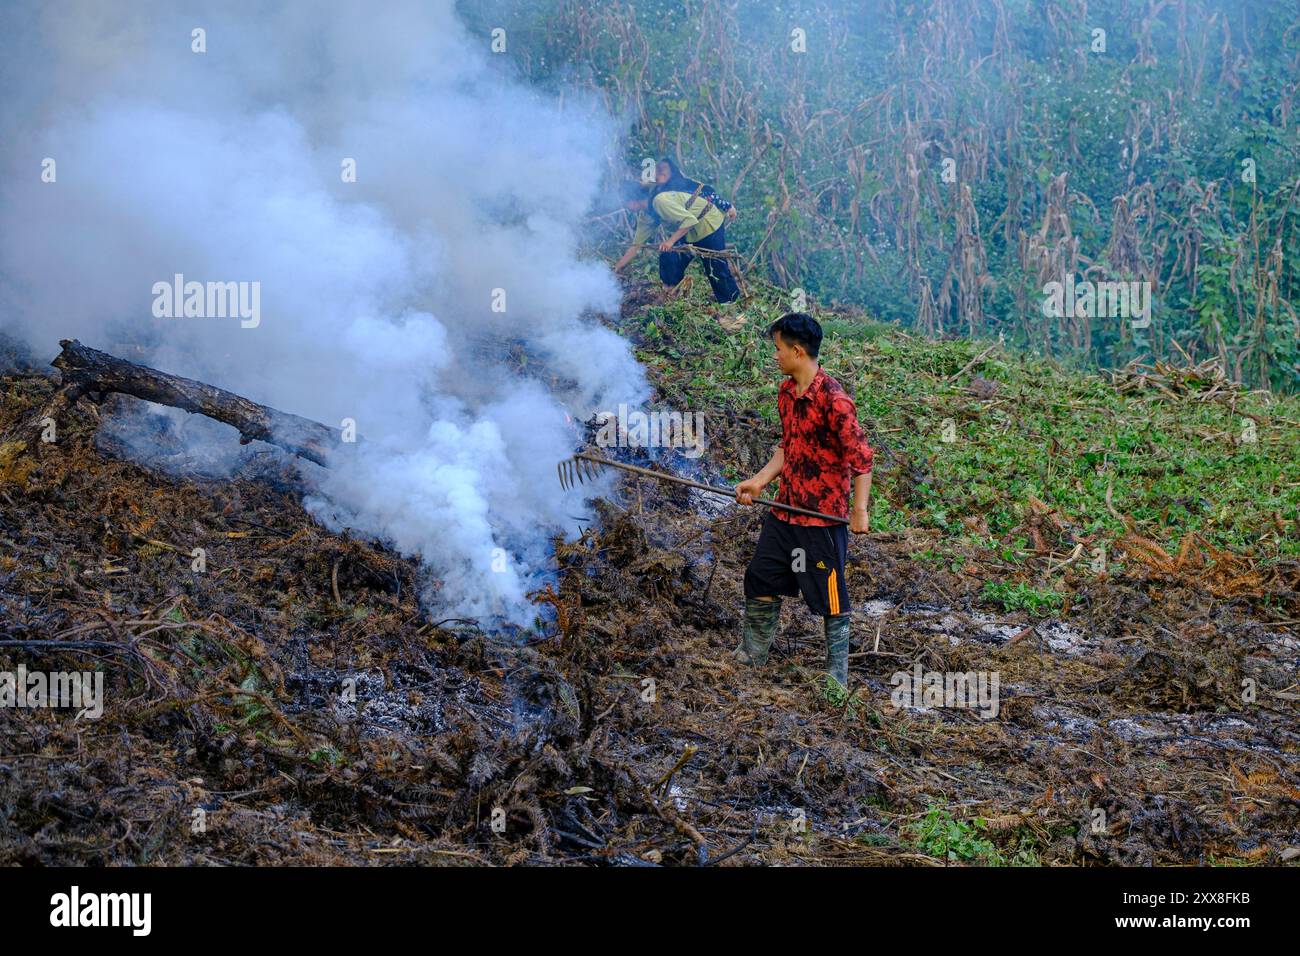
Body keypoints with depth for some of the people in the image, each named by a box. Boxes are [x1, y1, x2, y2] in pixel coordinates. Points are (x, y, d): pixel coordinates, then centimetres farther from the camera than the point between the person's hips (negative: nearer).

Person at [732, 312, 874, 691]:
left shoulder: (833, 398, -20)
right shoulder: (786, 393, 6)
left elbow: (861, 456, -20)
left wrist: (860, 509, -21)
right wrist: (760, 481, 8)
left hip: (823, 516, -8)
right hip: (785, 510, 8)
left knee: (829, 597, 3)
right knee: (762, 581, 16)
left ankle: (836, 675, 16)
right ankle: (750, 657, 30)